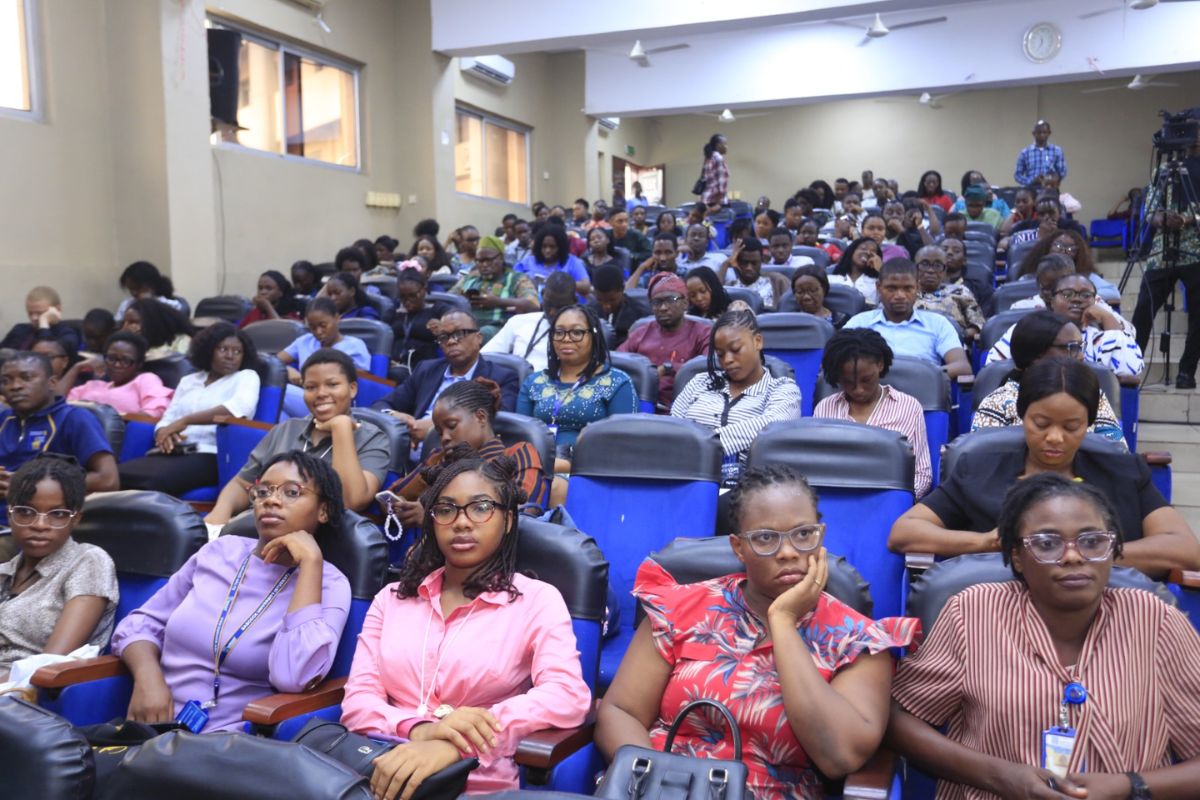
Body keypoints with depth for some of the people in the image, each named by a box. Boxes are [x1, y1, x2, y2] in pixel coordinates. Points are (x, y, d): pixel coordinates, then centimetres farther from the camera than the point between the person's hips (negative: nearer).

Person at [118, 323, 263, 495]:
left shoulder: (247, 376, 10)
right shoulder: (188, 380, 25)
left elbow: (241, 407, -12)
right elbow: (167, 419, 19)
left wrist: (185, 420, -15)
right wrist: (165, 433, -7)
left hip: (209, 455, -5)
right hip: (172, 453, 5)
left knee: (153, 481, -34)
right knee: (118, 474, -26)